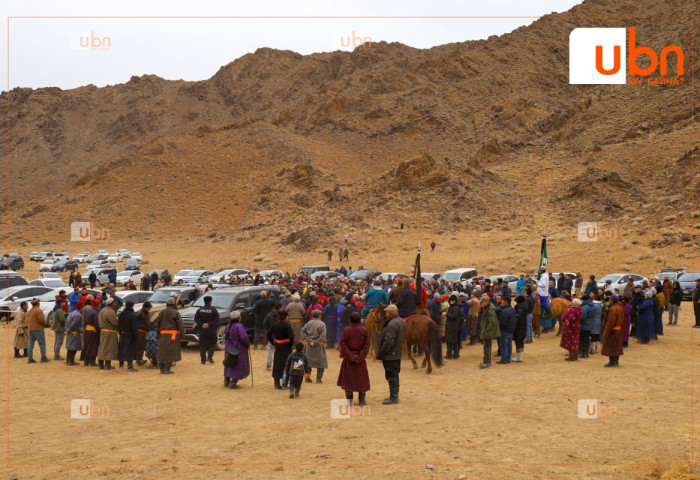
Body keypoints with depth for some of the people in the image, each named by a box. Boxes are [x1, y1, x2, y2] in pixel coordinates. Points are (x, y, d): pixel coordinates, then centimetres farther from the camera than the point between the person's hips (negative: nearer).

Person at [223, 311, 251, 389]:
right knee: (239, 365, 3)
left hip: (229, 347, 7)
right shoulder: (239, 326, -20)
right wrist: (248, 344, -11)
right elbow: (243, 337, -27)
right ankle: (233, 383, 0)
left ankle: (226, 382, 24)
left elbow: (226, 336, 12)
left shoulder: (228, 326, 4)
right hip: (238, 348, -7)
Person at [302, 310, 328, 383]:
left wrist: (309, 340, -11)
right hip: (319, 345, -3)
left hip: (308, 345, 3)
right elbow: (323, 335, -18)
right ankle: (319, 378, 1)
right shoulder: (322, 324, -5)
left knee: (308, 361, 14)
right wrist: (316, 342, -16)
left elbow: (303, 332, -6)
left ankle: (307, 377, 14)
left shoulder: (308, 323, 5)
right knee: (320, 361, 6)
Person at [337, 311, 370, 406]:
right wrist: (361, 357, -8)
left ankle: (349, 400, 8)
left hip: (348, 358, -1)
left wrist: (350, 356, -9)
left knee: (348, 379, 8)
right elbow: (367, 345, -7)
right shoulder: (364, 330, -3)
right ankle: (361, 400, 12)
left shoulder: (346, 330, -6)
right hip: (361, 358, 1)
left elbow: (343, 344, -10)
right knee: (362, 379, 12)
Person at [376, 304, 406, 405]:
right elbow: (403, 338, 18)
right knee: (394, 375, 18)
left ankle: (393, 397, 1)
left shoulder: (392, 324, -24)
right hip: (397, 353, 10)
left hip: (390, 355, -10)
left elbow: (388, 341, -27)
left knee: (391, 376, -3)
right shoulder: (402, 322, 9)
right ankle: (395, 395, 27)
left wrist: (380, 354, -18)